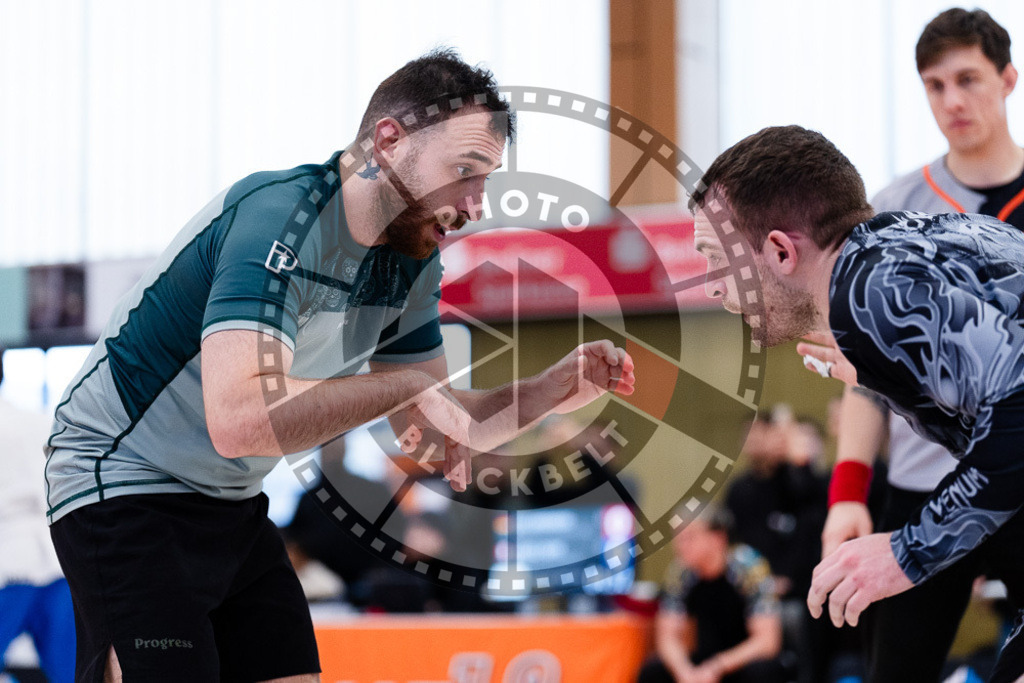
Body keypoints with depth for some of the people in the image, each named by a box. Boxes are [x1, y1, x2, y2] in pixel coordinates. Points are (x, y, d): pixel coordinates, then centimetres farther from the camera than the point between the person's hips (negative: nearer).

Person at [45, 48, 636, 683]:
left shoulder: (411, 263, 3)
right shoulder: (279, 214, -25)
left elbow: (439, 429, 12)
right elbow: (238, 419, -38)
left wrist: (555, 389, -5)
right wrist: (409, 384, -31)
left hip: (236, 510, 9)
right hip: (121, 487, -9)